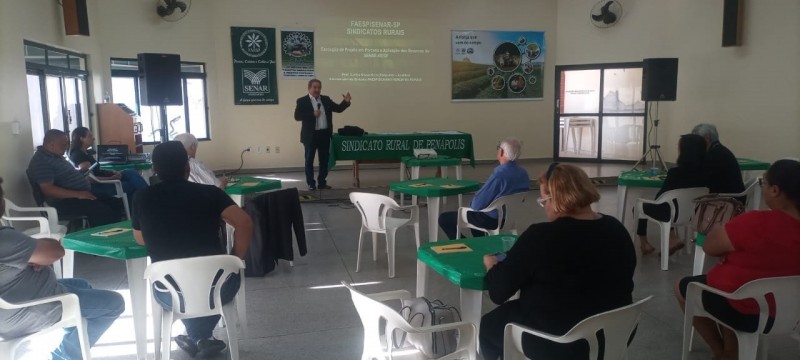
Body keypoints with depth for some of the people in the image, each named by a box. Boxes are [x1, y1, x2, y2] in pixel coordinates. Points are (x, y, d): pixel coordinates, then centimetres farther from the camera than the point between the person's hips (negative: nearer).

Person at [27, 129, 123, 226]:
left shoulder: (56, 156, 16)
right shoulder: (41, 161, -15)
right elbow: (47, 189, -25)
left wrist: (80, 171, 13)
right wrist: (77, 194, -28)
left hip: (83, 194, 10)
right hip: (65, 201, -10)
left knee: (116, 203, 0)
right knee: (102, 210, -29)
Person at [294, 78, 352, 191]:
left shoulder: (326, 99, 9)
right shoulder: (302, 101, -5)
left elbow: (338, 108, 7)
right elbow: (297, 116, -13)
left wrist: (346, 101, -10)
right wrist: (312, 114, -21)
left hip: (325, 134, 4)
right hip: (311, 135, -4)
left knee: (324, 160, 10)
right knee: (309, 160, 4)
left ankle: (322, 182, 21)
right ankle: (311, 184, 12)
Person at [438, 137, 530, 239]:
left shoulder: (499, 174, -30)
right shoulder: (524, 172, -5)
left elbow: (478, 204, -24)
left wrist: (472, 204, 1)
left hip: (492, 220, -9)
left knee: (444, 218, 1)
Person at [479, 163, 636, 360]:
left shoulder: (541, 236, -23)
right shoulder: (617, 229, -3)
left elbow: (498, 291, -16)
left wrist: (491, 264, 5)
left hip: (556, 344, -7)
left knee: (488, 324, 18)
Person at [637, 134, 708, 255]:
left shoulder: (676, 172, -27)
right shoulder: (704, 172, -10)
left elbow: (660, 197, -14)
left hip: (672, 214, -6)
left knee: (640, 207, 22)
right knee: (666, 204, 35)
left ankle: (644, 244, 33)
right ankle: (673, 239, 23)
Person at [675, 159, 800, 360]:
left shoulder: (756, 223, -28)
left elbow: (709, 246, -14)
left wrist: (719, 230, 6)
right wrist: (734, 238, 10)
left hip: (739, 310, -6)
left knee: (682, 287, 19)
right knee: (727, 273, 34)